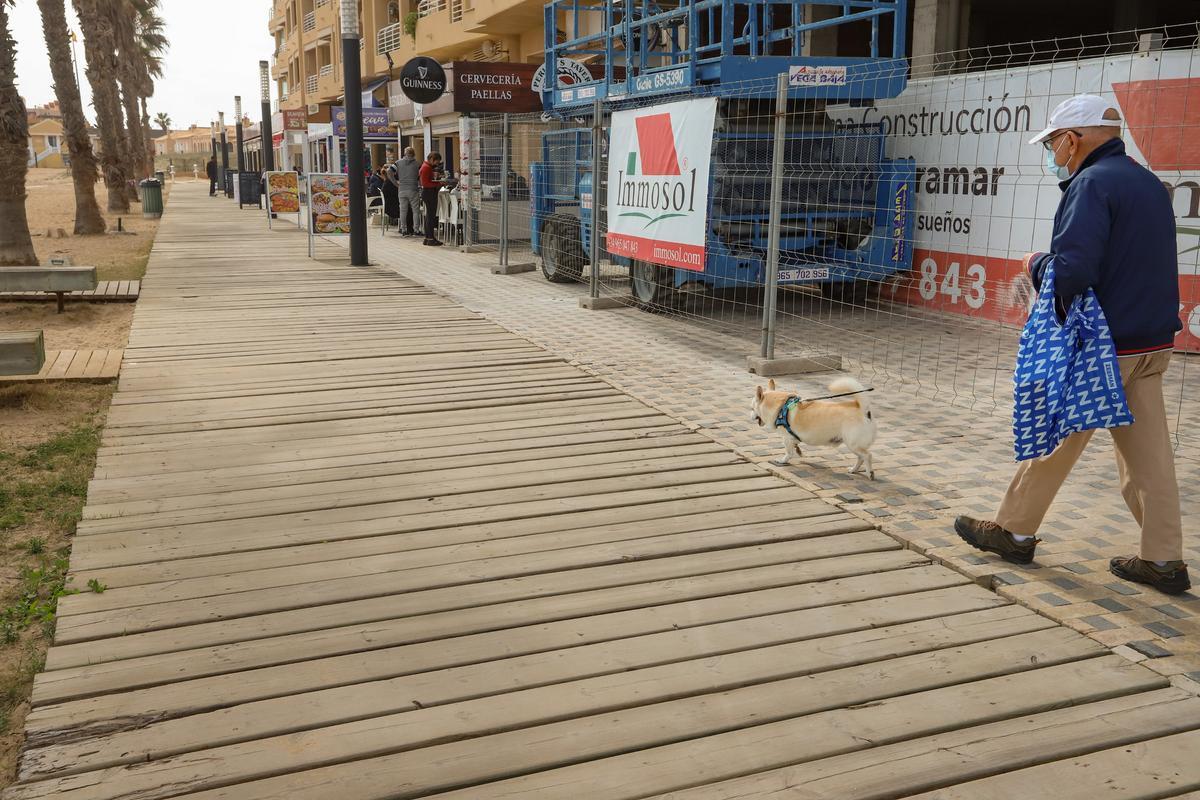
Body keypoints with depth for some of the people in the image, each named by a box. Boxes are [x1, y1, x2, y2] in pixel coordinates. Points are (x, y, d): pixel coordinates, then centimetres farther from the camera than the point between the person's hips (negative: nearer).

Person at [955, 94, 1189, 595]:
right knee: (1148, 454, 10)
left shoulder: (1091, 184, -16)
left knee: (1051, 440, 6)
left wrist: (1036, 264, -6)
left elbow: (1071, 272, -27)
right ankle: (1164, 560, 15)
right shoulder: (1149, 183, 14)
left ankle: (1014, 531, 20)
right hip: (1153, 343, 8)